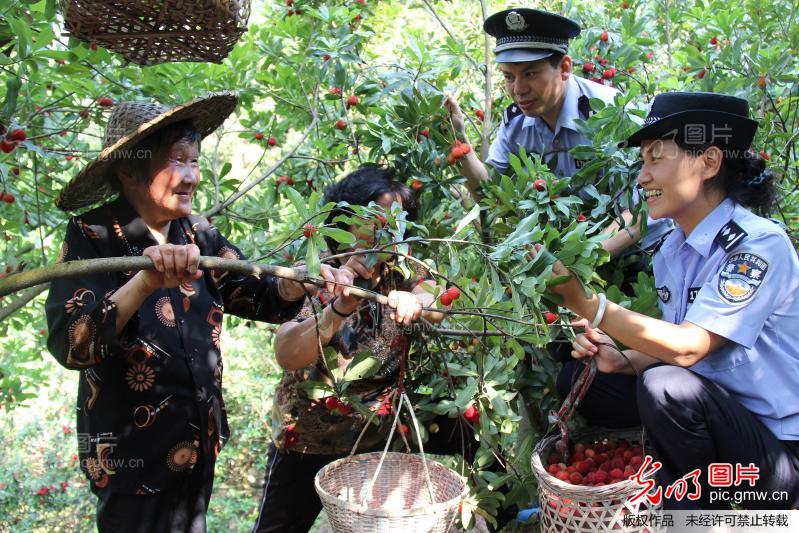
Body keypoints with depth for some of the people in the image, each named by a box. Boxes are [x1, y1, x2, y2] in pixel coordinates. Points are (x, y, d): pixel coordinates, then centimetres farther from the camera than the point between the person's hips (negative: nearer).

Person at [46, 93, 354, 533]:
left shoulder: (196, 235, -1)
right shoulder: (92, 238, -16)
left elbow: (257, 295, -1)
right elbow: (69, 345, -28)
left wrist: (302, 282, -22)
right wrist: (147, 281, -42)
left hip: (198, 443, 5)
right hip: (132, 458, -5)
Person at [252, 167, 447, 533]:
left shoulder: (404, 274, -6)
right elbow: (286, 356, -27)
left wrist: (417, 303, -44)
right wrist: (341, 307, -42)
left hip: (379, 443, 2)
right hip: (305, 442, -1)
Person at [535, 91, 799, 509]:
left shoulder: (759, 246, -21)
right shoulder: (670, 252, 3)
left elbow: (688, 348, -28)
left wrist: (585, 302, -32)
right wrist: (624, 360, -11)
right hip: (712, 416, 8)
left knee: (666, 387, -33)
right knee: (582, 376, 1)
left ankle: (696, 508, -5)